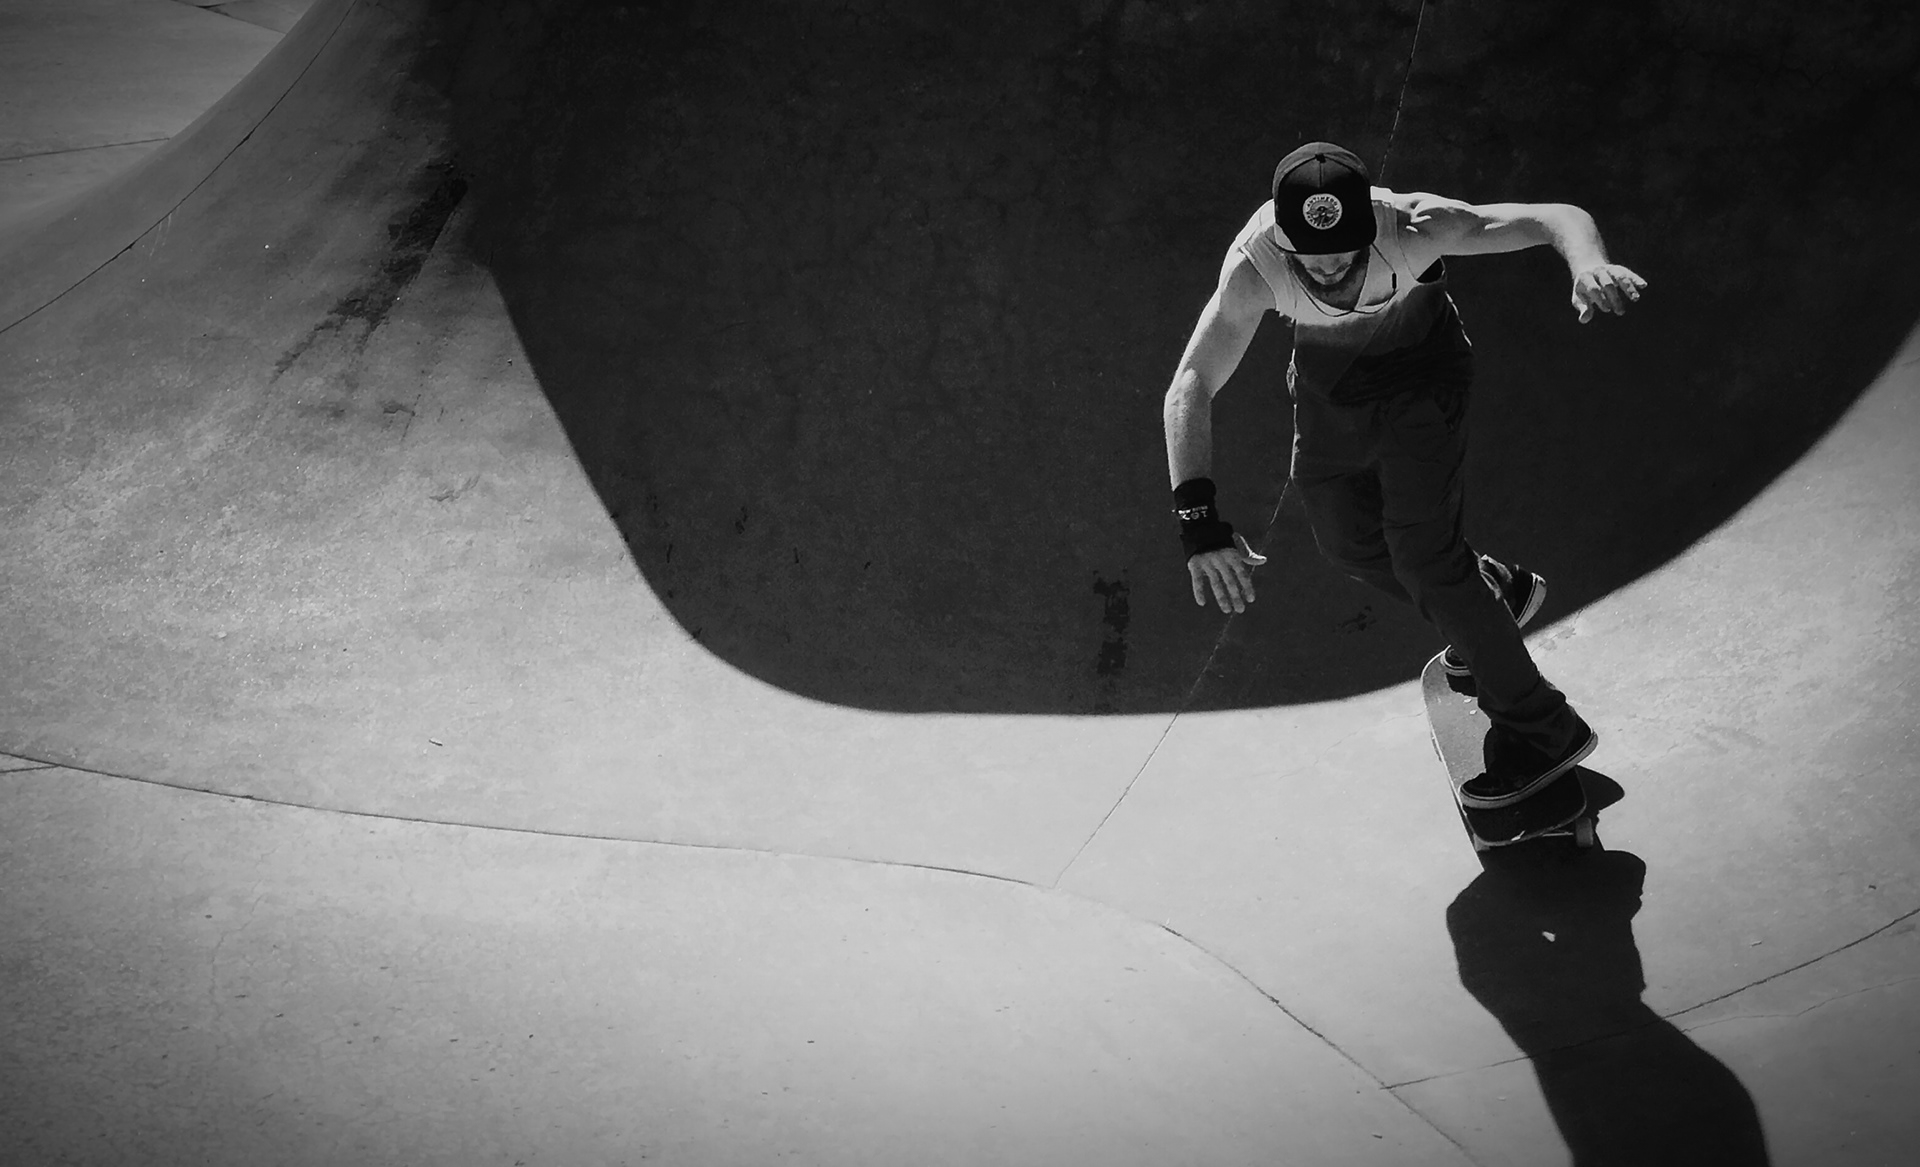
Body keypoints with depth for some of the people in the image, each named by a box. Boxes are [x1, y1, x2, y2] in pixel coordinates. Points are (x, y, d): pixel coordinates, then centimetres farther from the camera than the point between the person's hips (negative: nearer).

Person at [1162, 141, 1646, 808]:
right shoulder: (1253, 267, -36)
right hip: (1326, 373, 4)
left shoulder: (1412, 227, -39)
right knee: (1344, 539, 14)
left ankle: (1542, 730, 2)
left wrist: (1589, 266, -63)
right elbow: (1190, 389, -40)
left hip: (1420, 364, -3)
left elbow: (1558, 218, -39)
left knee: (1420, 546, -11)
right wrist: (1197, 517, -53)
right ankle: (1494, 592, 42)